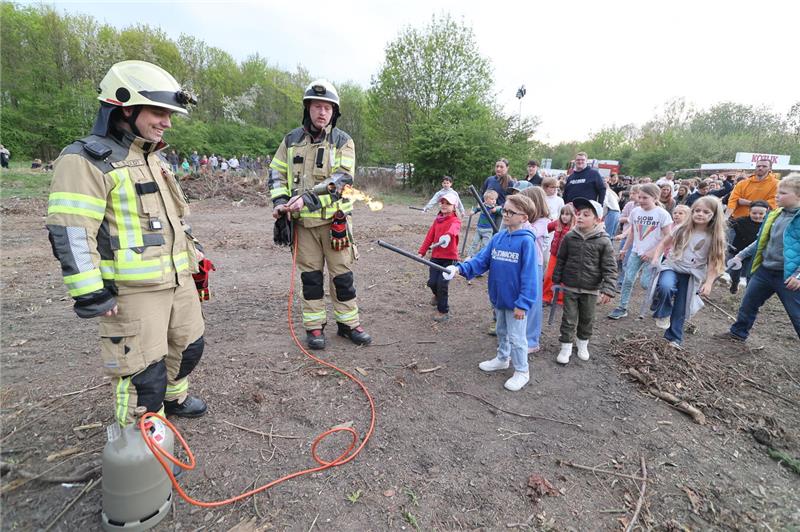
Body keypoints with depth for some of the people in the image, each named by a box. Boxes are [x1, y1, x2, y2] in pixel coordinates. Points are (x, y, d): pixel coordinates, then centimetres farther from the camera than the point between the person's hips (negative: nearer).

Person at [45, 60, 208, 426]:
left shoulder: (156, 157, 16)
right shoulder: (86, 160, -12)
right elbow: (70, 233, -17)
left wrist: (194, 251, 24)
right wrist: (90, 294, -18)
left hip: (179, 279, 9)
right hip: (134, 291, -8)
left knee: (189, 345, 21)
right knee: (144, 371, -1)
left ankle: (173, 396, 46)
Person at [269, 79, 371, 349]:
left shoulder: (343, 142, -1)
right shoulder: (292, 140, 8)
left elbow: (341, 180, -14)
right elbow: (277, 173, 10)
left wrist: (308, 197, -24)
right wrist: (280, 201, -8)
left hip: (334, 219, -2)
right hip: (302, 221, 2)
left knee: (342, 274, 4)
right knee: (310, 275, 8)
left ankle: (348, 323, 19)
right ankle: (314, 326, 20)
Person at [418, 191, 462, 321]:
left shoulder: (455, 221, -8)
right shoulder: (437, 219, 12)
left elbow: (453, 229, -33)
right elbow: (430, 236, 12)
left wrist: (448, 235, -55)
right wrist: (422, 251, 6)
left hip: (449, 258, -5)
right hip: (436, 256, 5)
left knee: (442, 284, -8)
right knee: (432, 282, 3)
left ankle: (443, 311, 12)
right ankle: (438, 295, 39)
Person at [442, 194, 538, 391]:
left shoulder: (526, 241, -19)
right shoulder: (497, 237, 1)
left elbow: (528, 275, -20)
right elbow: (482, 259, -2)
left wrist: (522, 303, -22)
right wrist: (461, 268, -18)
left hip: (515, 300, -7)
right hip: (498, 297, 7)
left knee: (516, 337, 6)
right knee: (502, 331, 24)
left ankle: (521, 371, 25)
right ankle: (502, 359, 45)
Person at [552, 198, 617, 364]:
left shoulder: (603, 241, -12)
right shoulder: (569, 237, -5)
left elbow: (610, 268, -11)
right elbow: (560, 260, 5)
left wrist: (608, 290, -17)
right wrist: (556, 280, 7)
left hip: (591, 290, 0)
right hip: (570, 287, 1)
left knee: (587, 319, 16)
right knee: (569, 319, 6)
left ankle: (583, 344, 37)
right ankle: (566, 347, 19)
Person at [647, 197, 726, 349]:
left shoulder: (714, 237, -4)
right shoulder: (682, 229, -2)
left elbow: (714, 262, -2)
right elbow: (664, 243, 8)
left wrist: (708, 282, -9)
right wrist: (656, 258, -7)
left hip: (692, 275, 1)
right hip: (672, 267, 0)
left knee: (681, 310, 5)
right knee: (665, 286, -34)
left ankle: (674, 339, 25)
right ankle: (663, 314, -6)